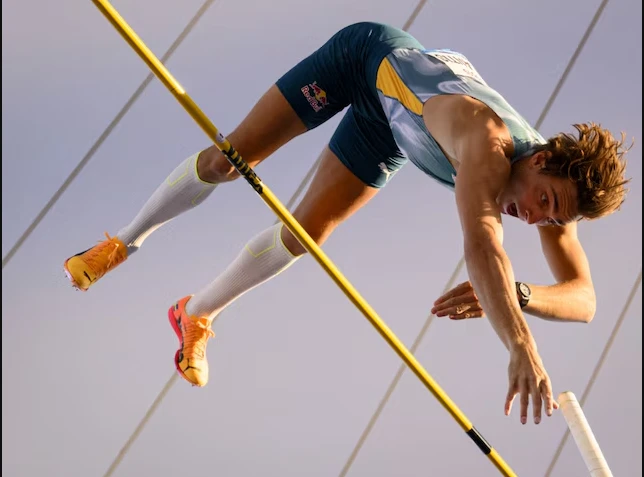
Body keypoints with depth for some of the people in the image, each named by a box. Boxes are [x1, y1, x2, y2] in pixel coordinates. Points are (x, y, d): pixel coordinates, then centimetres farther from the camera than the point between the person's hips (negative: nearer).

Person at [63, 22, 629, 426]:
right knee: (230, 157, -6)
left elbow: (584, 299, -25)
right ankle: (124, 243, 21)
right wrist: (522, 346, -70)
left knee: (305, 234, 2)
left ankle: (198, 313, 26)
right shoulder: (489, 141, -45)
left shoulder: (559, 186, -25)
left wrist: (518, 294, -46)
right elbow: (481, 244, -61)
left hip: (388, 132, 5)